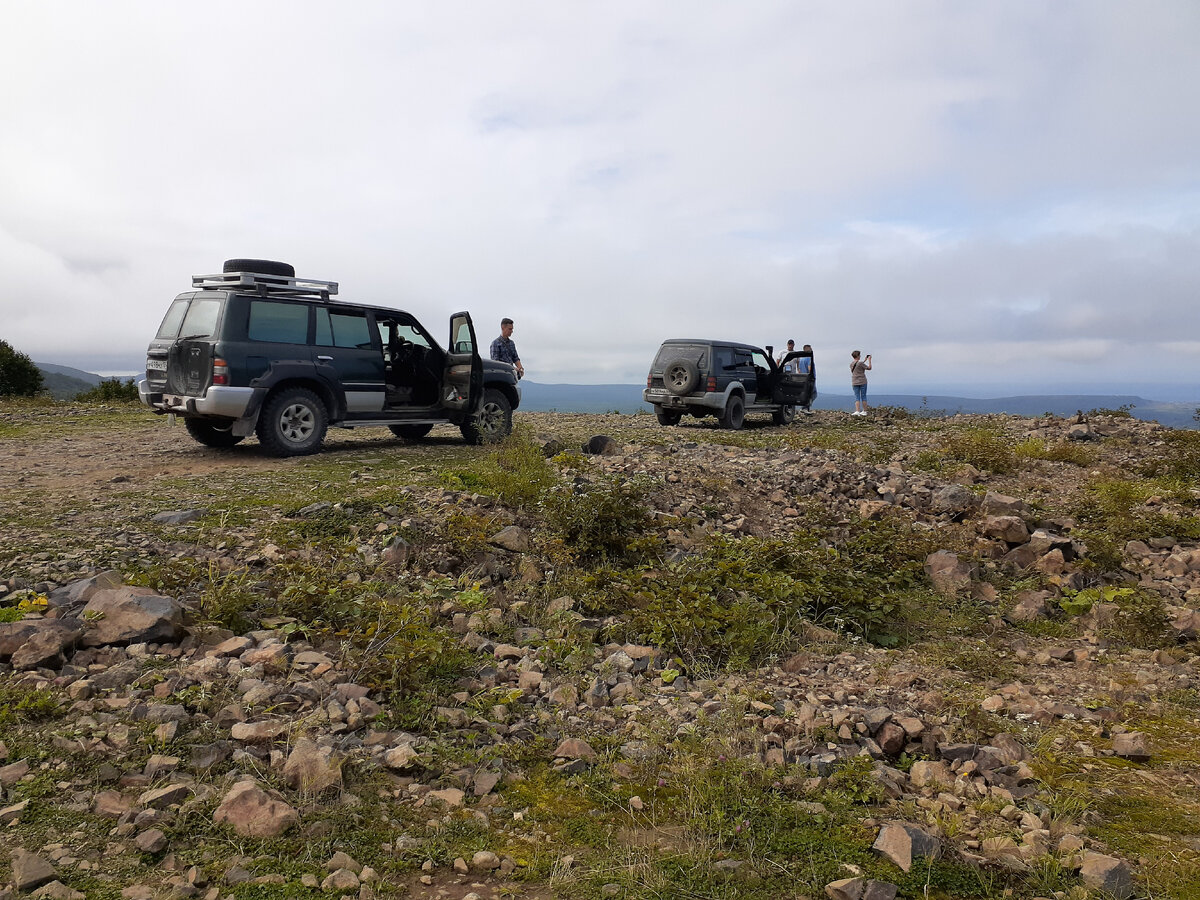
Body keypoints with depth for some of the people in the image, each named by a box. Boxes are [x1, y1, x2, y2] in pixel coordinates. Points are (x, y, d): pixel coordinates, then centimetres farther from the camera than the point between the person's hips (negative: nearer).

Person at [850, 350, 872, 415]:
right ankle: (864, 411, 9)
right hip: (862, 382, -4)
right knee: (863, 397, 5)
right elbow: (869, 368, -4)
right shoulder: (860, 363, -13)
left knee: (857, 398, 2)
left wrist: (864, 360, 27)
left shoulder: (851, 364, 6)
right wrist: (869, 360, 5)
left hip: (855, 383, 4)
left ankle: (857, 411, -13)